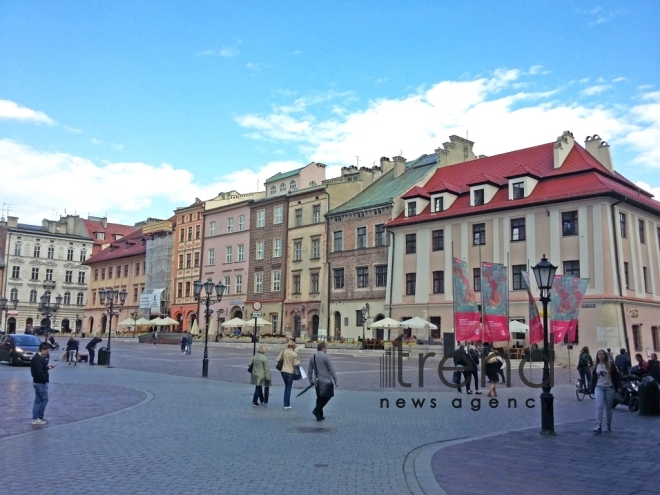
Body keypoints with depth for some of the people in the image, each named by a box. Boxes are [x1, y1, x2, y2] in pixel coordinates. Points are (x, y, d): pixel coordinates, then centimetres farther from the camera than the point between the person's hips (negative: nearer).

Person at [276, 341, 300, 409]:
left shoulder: (283, 351, -3)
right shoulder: (294, 354, -12)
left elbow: (278, 359, -2)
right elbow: (295, 364, -12)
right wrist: (298, 361, 8)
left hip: (283, 371, 4)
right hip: (290, 372, -4)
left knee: (286, 386, 21)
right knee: (288, 388, 6)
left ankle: (286, 402, 25)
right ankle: (287, 405, 7)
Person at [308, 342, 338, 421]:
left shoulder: (312, 357, 6)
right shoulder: (326, 357, -12)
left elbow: (309, 370, 10)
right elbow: (331, 370, -12)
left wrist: (311, 381, 19)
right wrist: (335, 380, -6)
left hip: (317, 382, 6)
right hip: (326, 381, -6)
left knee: (320, 398, 16)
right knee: (328, 395, 8)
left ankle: (319, 415, 19)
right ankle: (316, 410, -5)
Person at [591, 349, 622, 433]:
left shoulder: (610, 364, 0)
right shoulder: (596, 366, 8)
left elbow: (616, 375, -2)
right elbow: (593, 378, 10)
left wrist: (618, 386, -9)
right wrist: (592, 389, 7)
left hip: (609, 387, -1)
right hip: (599, 387, 1)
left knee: (608, 408, 7)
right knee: (599, 406, -12)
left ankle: (608, 426, 21)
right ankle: (598, 426, -17)